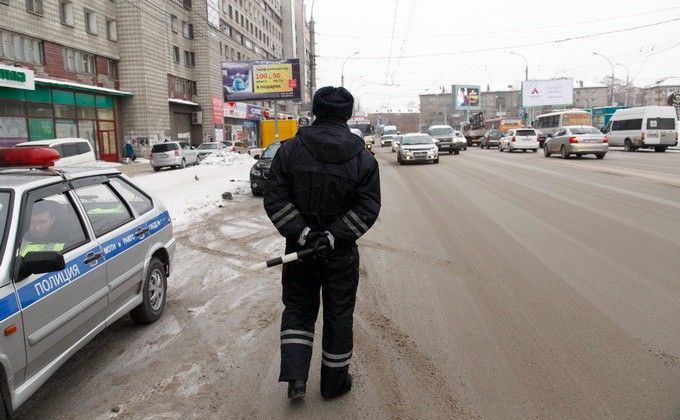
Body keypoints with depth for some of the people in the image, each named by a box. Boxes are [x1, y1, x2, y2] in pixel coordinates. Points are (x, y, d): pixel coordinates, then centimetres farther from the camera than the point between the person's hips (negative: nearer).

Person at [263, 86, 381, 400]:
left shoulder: (290, 150, -5)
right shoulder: (364, 158, -5)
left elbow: (274, 200, -11)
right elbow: (367, 209, -12)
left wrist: (303, 234, -14)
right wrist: (332, 236, -15)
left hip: (299, 249, 1)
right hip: (342, 255, 0)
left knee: (298, 309, 18)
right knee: (338, 315, 14)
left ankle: (295, 376, 8)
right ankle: (334, 383, 28)